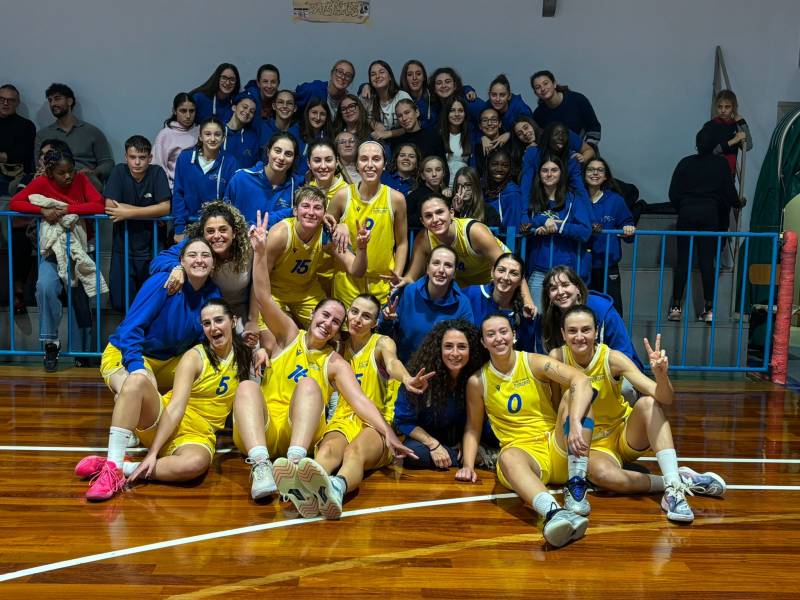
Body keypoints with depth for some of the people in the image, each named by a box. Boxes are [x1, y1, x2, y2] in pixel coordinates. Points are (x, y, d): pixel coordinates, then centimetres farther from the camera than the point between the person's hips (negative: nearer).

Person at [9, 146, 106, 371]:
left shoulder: (81, 179, -2)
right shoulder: (41, 182, -3)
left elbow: (99, 205, -13)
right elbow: (13, 203, -7)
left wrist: (68, 209, -20)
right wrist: (42, 210, -22)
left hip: (77, 247, 1)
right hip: (53, 248, -1)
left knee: (80, 301, 4)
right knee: (45, 287, -29)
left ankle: (81, 353, 23)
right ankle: (50, 342, -13)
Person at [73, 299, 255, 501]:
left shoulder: (242, 356, 5)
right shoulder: (194, 357, -7)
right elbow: (175, 407, -18)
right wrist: (153, 452, -27)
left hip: (199, 435, 1)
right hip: (163, 423, -1)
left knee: (196, 463, -40)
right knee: (137, 379, -32)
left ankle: (126, 469, -26)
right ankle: (113, 466, -36)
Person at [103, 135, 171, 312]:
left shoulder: (157, 173, -6)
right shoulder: (119, 172, -4)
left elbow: (165, 208, -18)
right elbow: (109, 206, -16)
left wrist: (128, 213, -22)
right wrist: (151, 212, -17)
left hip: (151, 248, 0)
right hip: (123, 248, 1)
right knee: (120, 303, -2)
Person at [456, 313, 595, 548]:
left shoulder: (535, 363, -2)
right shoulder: (477, 381, 5)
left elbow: (582, 380, -18)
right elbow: (473, 427, 15)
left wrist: (575, 422, -35)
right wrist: (468, 465, -1)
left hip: (558, 450, 1)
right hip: (522, 451, -1)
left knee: (573, 395, -22)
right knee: (508, 457, -37)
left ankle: (576, 484, -29)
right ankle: (553, 512, -66)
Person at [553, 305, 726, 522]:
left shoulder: (612, 358, -17)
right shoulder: (557, 357, -14)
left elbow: (665, 399, -25)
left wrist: (661, 374, -45)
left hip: (626, 437, 1)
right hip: (592, 446, -1)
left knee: (647, 402, -30)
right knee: (601, 474, -36)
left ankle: (674, 486, -32)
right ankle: (681, 479, -20)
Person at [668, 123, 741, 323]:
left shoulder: (686, 163, 3)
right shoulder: (721, 164, 1)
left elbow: (673, 194, 2)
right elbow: (729, 191, 3)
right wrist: (737, 203, 24)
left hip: (687, 212, 0)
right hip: (710, 213, 0)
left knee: (683, 259, 4)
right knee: (707, 260, 1)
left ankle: (676, 307, 1)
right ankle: (708, 309, 0)